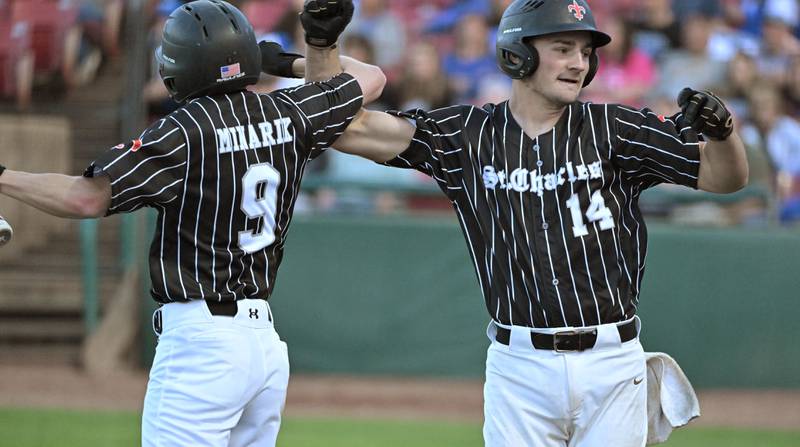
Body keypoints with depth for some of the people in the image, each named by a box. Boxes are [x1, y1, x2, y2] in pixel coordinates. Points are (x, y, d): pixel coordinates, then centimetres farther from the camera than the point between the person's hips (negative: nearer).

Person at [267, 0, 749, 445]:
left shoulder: (615, 130, 2)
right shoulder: (467, 134, 3)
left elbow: (727, 176, -2)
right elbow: (350, 129, 0)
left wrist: (721, 129, -23)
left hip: (613, 365, 0)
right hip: (520, 365, 0)